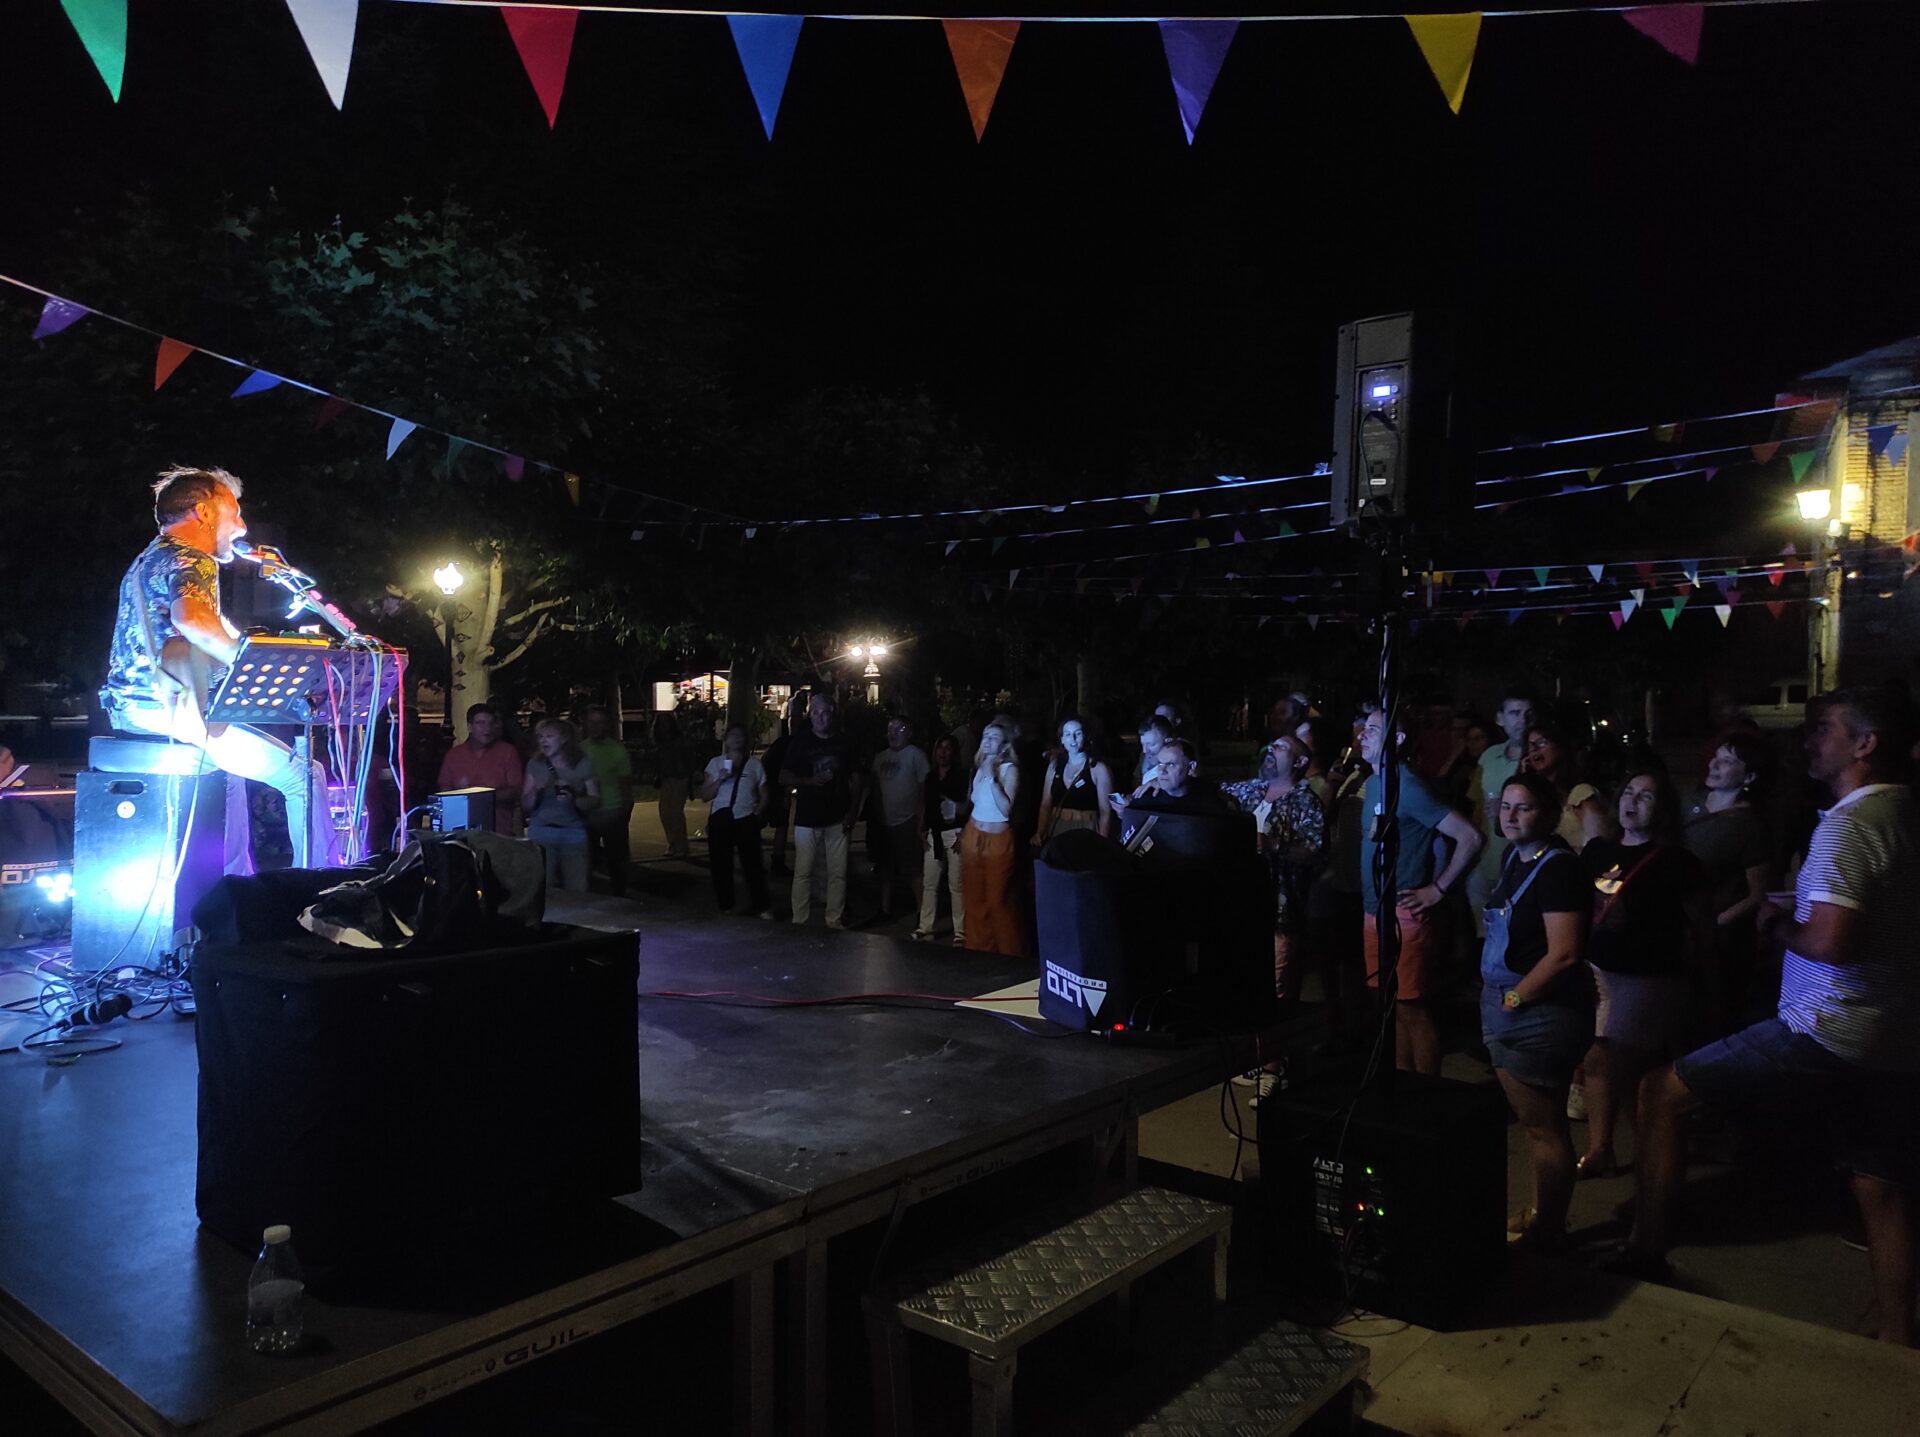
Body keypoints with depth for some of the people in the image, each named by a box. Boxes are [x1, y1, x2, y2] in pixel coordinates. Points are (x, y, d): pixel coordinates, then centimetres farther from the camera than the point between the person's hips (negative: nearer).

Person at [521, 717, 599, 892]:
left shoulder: (582, 764, 1)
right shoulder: (535, 764, 5)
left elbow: (594, 800, 2)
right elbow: (525, 805, 6)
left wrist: (573, 799, -16)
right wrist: (536, 789, -13)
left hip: (574, 834, -1)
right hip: (541, 832, 1)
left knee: (577, 891, -5)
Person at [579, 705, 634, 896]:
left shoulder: (618, 750, -3)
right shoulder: (580, 749, 4)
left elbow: (626, 784, 0)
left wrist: (626, 814, -3)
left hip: (613, 814, -2)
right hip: (587, 815, 2)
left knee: (616, 863, 6)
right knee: (585, 864, 4)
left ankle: (618, 900, 18)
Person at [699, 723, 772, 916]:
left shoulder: (755, 764, 9)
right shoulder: (715, 763, 11)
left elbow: (764, 795, 12)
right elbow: (705, 795, 7)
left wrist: (758, 813, -4)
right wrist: (719, 780, -8)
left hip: (746, 819, -1)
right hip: (720, 818, 1)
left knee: (752, 863, -5)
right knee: (721, 864, 3)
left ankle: (761, 906, 2)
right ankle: (725, 906, 15)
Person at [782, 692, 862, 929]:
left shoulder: (843, 743, 6)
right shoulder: (800, 741, 0)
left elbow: (855, 778, 10)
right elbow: (784, 776, 1)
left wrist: (852, 813, 1)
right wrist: (810, 781, -16)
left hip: (837, 819, 2)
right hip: (807, 818, -2)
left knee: (838, 873, 4)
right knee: (803, 872, 0)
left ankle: (835, 921, 15)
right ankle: (799, 922, 9)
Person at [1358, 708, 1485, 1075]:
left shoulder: (1409, 786, -15)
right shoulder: (1372, 783, 10)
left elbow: (1470, 837, -18)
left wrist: (1437, 890, -14)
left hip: (1405, 915, -8)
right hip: (1374, 911, 8)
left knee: (1413, 1009, 0)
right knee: (1393, 1007, 15)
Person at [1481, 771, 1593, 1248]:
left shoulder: (1557, 867, -18)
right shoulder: (1514, 858, 9)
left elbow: (1563, 954, -24)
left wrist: (1515, 998, -16)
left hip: (1540, 1013, -9)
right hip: (1507, 1009, 9)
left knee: (1543, 1127, 4)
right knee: (1531, 1121, 19)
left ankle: (1548, 1231, 17)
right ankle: (1538, 1216, 32)